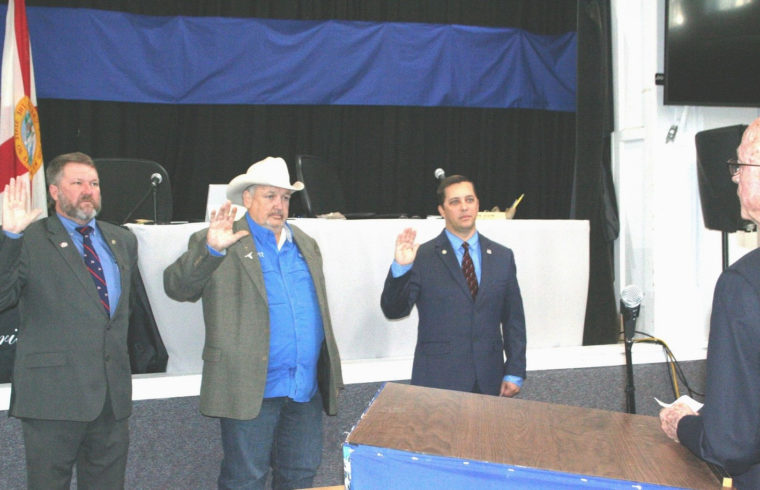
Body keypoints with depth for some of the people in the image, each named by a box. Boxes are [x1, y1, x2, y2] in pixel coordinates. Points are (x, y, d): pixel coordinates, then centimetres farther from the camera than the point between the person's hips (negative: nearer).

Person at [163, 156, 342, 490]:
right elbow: (176, 287, -15)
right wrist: (210, 249, -31)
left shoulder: (305, 244, 15)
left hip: (306, 388, 6)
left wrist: (330, 372, 17)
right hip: (251, 388, -5)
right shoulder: (221, 245, -3)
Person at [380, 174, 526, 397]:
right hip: (439, 379, -2)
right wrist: (400, 268, -25)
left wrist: (515, 373, 3)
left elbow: (513, 319, 8)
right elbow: (394, 311, -10)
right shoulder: (423, 257, -5)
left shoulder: (502, 257, 6)